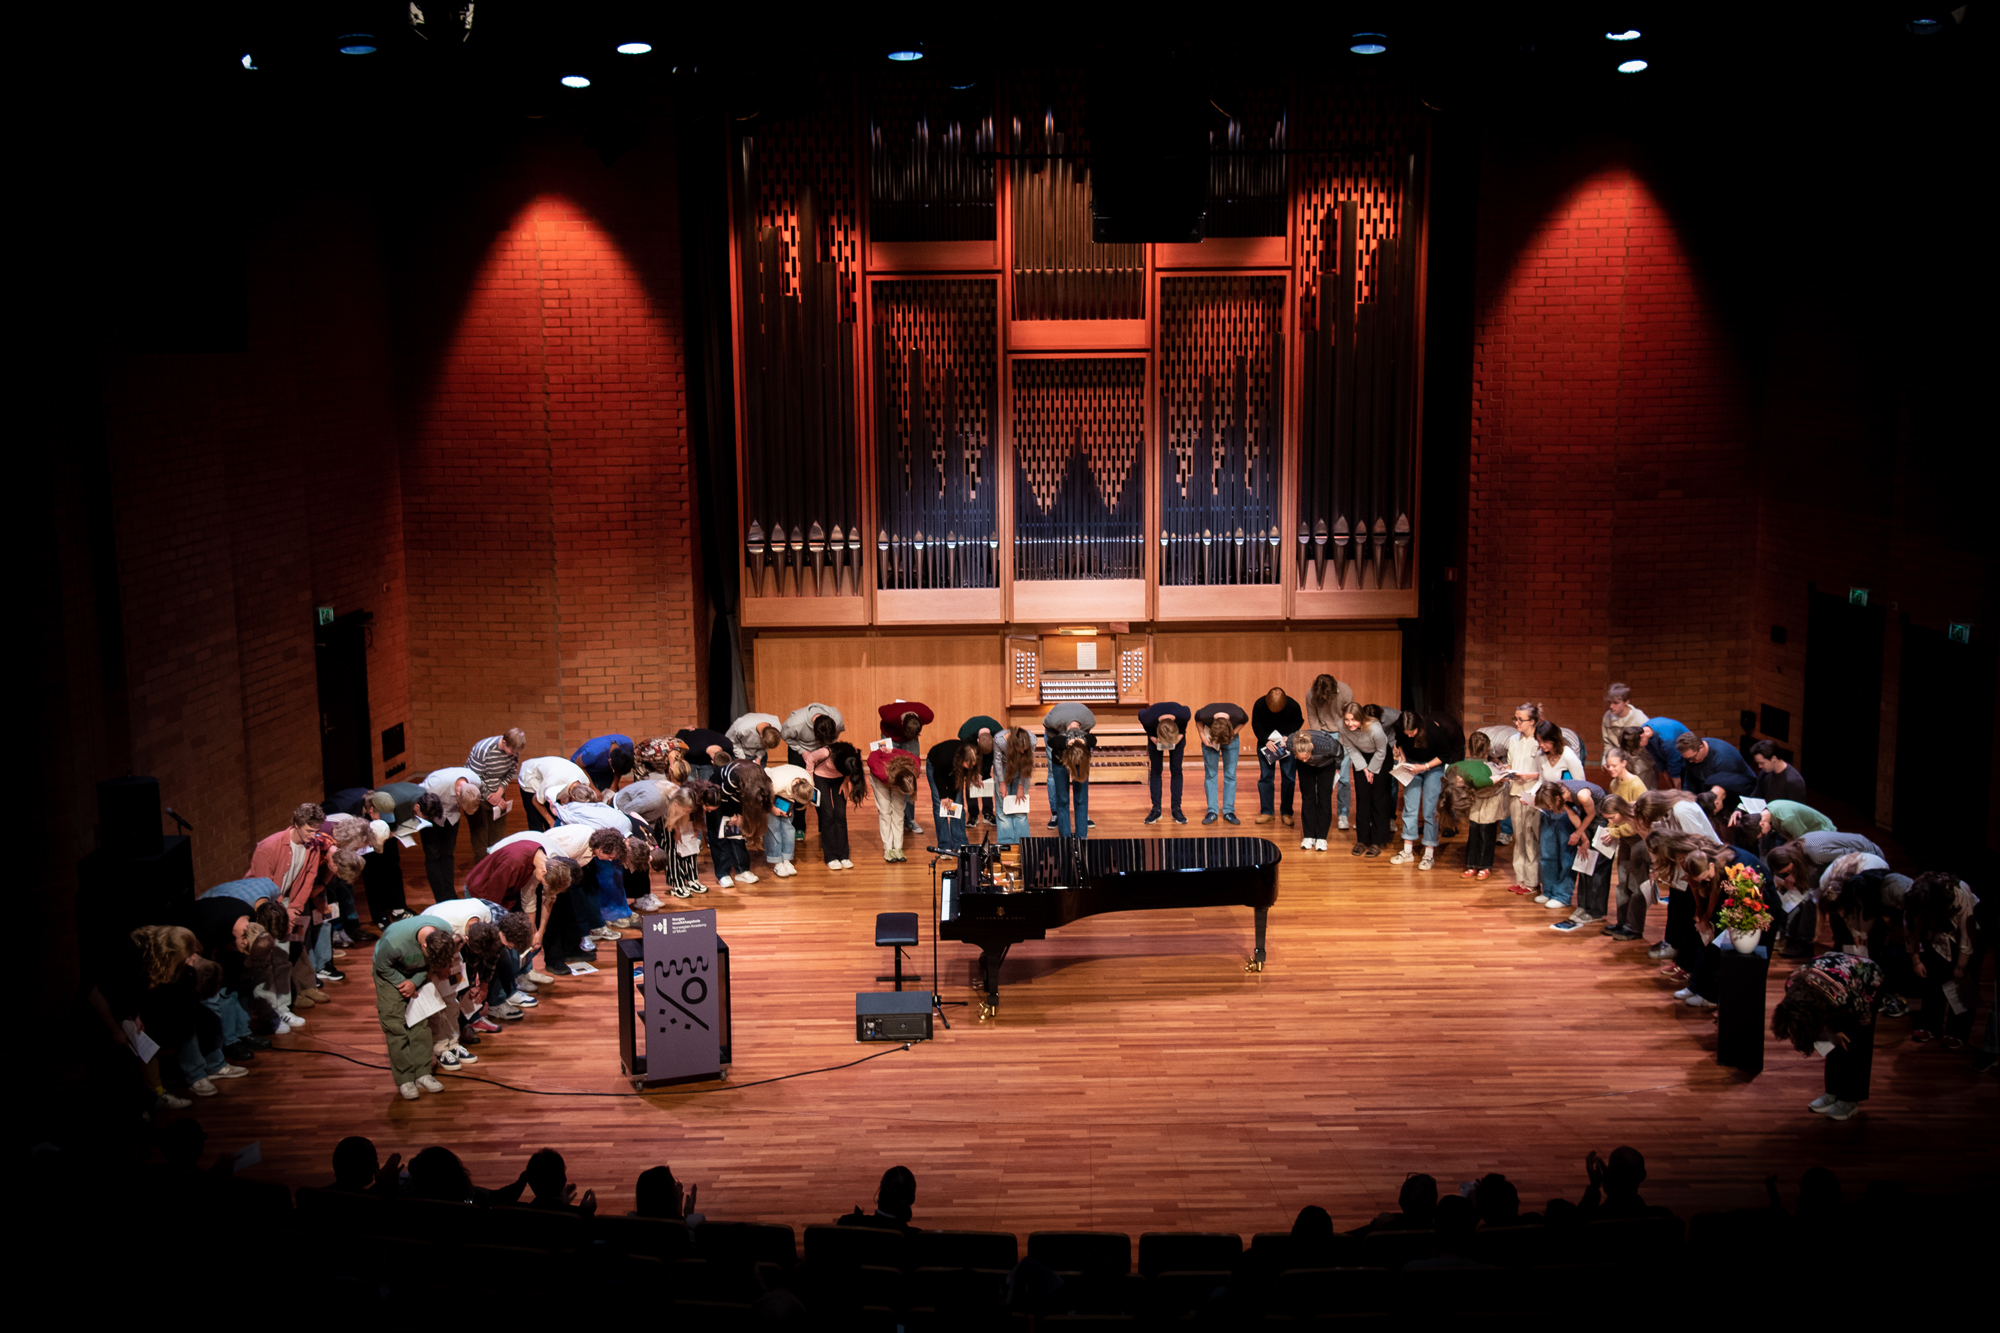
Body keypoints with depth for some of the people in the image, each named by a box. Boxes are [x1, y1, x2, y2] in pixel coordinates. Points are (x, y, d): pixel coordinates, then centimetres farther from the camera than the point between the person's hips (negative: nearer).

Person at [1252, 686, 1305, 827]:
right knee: (1265, 776, -1)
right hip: (1266, 742, 1)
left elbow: (1298, 722, -4)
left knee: (1288, 777, -2)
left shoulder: (1293, 705, -22)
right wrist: (1266, 741, -20)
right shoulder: (1259, 705, -20)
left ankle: (1286, 812, 6)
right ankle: (1266, 812, 7)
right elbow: (1256, 725, -7)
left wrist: (1289, 737, -19)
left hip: (1287, 743, -1)